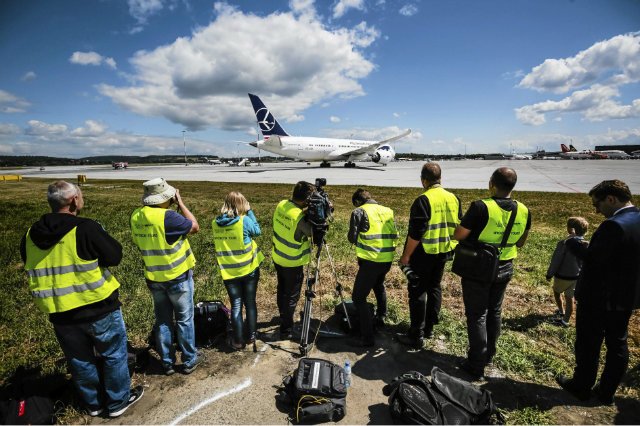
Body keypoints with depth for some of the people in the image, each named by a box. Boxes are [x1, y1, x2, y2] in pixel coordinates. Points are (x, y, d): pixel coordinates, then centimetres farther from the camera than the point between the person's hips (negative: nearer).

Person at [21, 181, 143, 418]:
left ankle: (93, 402, 41)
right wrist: (101, 237, 0)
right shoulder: (86, 228, -21)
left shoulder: (30, 236, 0)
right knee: (113, 354, 15)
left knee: (79, 359, 22)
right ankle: (118, 401, 30)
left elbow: (35, 270, 11)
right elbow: (114, 256, -15)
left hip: (61, 313, 6)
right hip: (98, 308, -5)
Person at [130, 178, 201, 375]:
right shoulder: (167, 216, -25)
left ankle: (167, 363, 28)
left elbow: (138, 242, 12)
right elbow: (195, 227, -13)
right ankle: (189, 361, 23)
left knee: (162, 320, 17)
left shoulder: (136, 216, -3)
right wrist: (180, 203, -9)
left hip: (154, 278, 6)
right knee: (184, 320, 10)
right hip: (178, 277, -6)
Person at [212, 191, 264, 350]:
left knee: (236, 305, 10)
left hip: (229, 271, 3)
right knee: (250, 303, 13)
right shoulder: (244, 220, -16)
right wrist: (249, 211, 1)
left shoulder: (215, 223, -3)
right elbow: (257, 231, 0)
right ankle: (251, 336, 23)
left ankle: (237, 340, 16)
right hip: (249, 269, -2)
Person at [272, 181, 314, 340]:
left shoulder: (281, 205, -9)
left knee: (282, 290, 25)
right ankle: (286, 330, 22)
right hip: (292, 264, -7)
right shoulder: (299, 218, -30)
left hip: (277, 257, 7)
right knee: (291, 296, 10)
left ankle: (283, 318, 46)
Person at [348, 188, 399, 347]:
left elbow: (352, 238, -6)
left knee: (359, 298, 2)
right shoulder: (388, 211, 13)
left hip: (370, 260, -6)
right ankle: (381, 318, 44)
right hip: (387, 259, 7)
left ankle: (367, 337, -1)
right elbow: (395, 236, 13)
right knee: (379, 285, 34)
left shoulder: (359, 212, -3)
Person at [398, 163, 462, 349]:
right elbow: (458, 228, 12)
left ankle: (416, 336, 9)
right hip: (443, 252, 7)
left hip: (424, 254, -7)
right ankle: (429, 328, 32)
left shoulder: (423, 200, -19)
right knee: (434, 288, 19)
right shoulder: (453, 199, 4)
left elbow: (415, 233, -21)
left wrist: (406, 256, -12)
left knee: (418, 292, 2)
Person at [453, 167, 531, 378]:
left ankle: (476, 365, 16)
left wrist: (468, 224, 2)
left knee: (477, 315, 6)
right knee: (494, 312, 20)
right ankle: (488, 355, 37)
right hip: (504, 269, 6)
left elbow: (458, 235, -18)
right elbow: (520, 243, 9)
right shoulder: (523, 211, -4)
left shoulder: (481, 207, -24)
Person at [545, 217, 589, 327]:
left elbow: (556, 260, -16)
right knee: (570, 298, 14)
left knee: (557, 292, 23)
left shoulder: (564, 243, -23)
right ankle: (566, 320, 20)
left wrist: (549, 274, -5)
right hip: (576, 276, 4)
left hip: (562, 276, -4)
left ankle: (561, 312, 37)